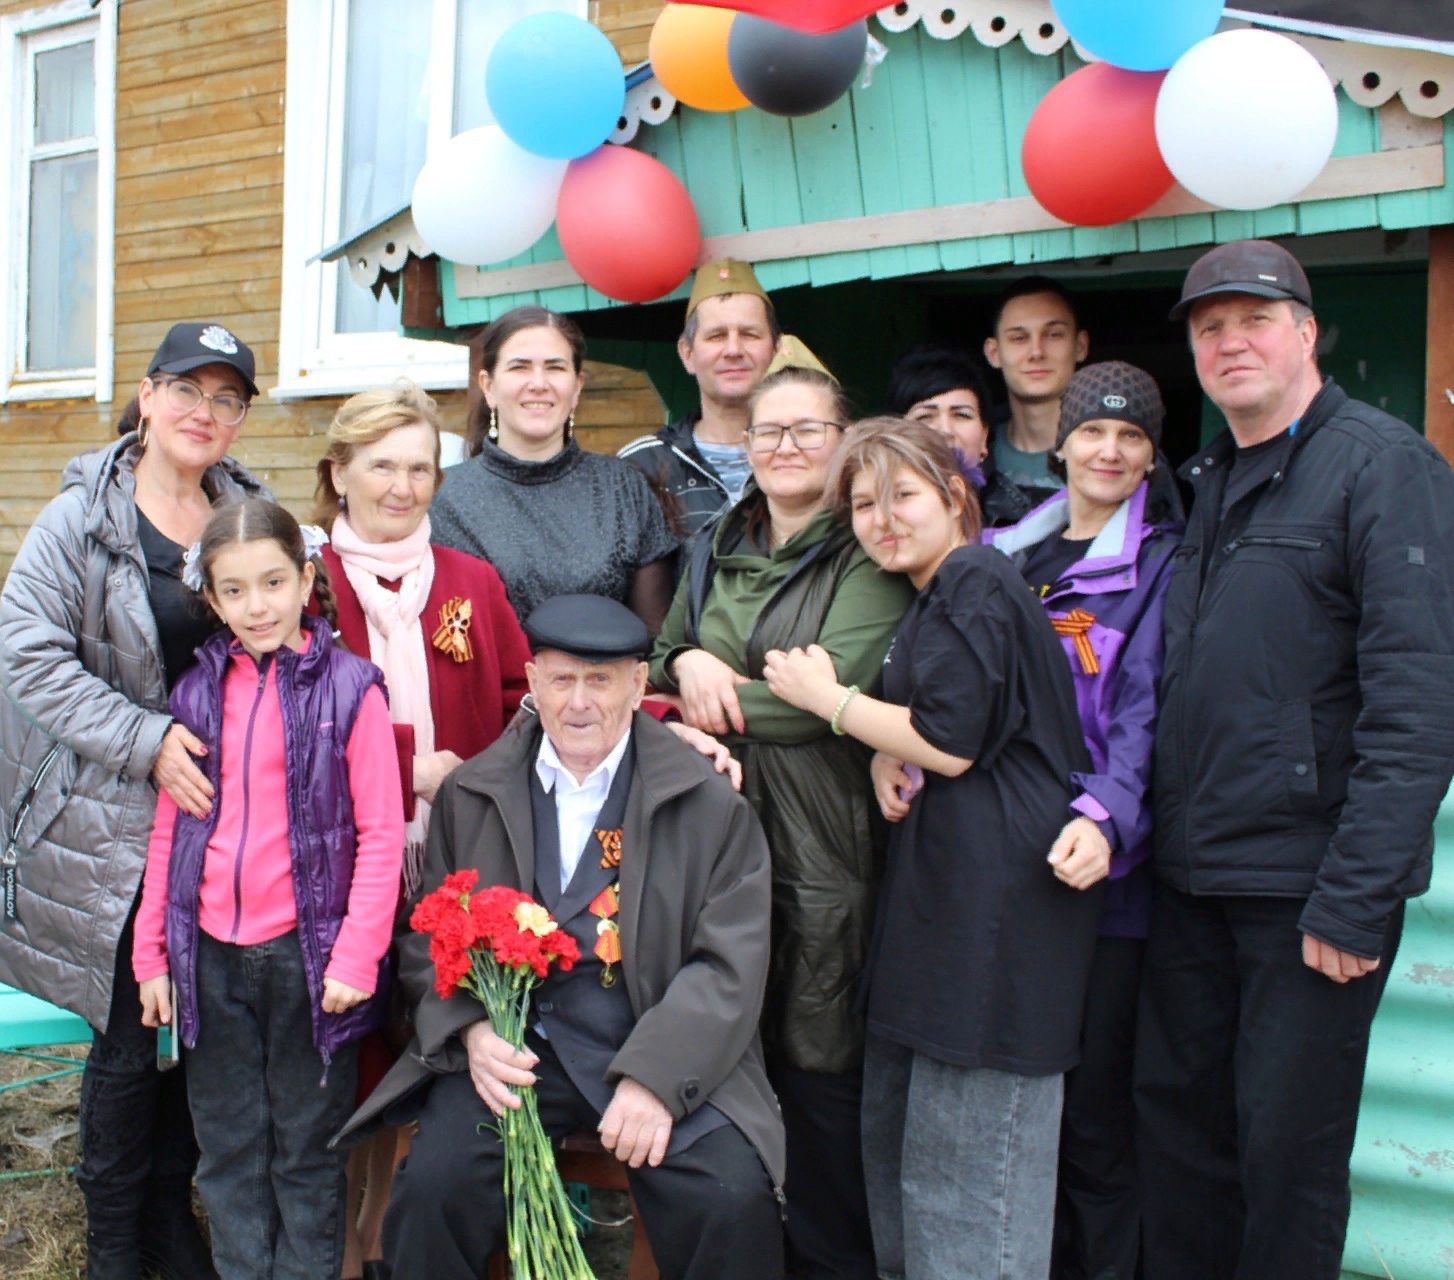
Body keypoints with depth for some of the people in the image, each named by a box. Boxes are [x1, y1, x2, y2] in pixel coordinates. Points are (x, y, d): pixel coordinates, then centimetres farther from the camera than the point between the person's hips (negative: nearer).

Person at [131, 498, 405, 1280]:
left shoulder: (350, 688, -7)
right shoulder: (198, 692, 5)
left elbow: (381, 835, -7)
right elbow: (171, 827, 10)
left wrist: (356, 956, -12)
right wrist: (151, 951, 8)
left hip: (305, 951, -4)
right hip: (212, 952, 4)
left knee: (306, 1148, 9)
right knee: (227, 1146, 13)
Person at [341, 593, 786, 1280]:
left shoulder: (709, 803, 1)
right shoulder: (470, 795, 11)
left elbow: (728, 964, -4)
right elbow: (427, 936, 11)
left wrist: (656, 1075, -18)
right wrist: (469, 1030, -9)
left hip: (664, 1056, -1)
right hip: (511, 1047, 2)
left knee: (733, 1202, -23)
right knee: (434, 1183, -21)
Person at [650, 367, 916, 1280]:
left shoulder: (868, 556, -4)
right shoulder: (716, 552, 15)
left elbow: (834, 686, -16)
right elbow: (662, 659, 19)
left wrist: (720, 702, -7)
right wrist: (687, 664, -4)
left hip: (823, 851, -5)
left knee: (819, 1061, 0)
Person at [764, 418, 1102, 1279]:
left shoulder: (975, 587, -11)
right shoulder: (942, 595, 21)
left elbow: (950, 743, -17)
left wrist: (828, 698, -6)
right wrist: (887, 753, 2)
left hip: (994, 899, -10)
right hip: (945, 891, 10)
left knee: (965, 1156, -3)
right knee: (896, 1127, 16)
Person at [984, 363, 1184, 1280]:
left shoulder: (1162, 565, 0)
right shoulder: (1006, 551, 14)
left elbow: (1146, 712, -12)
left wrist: (1106, 816, -28)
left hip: (1102, 867, -4)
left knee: (1095, 1100, -1)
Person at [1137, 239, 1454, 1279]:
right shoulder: (1213, 481, 15)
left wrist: (1357, 898, -20)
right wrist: (1141, 827, 10)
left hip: (1306, 880, -7)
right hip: (1195, 877, 7)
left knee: (1287, 1144, 4)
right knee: (1175, 1106, 14)